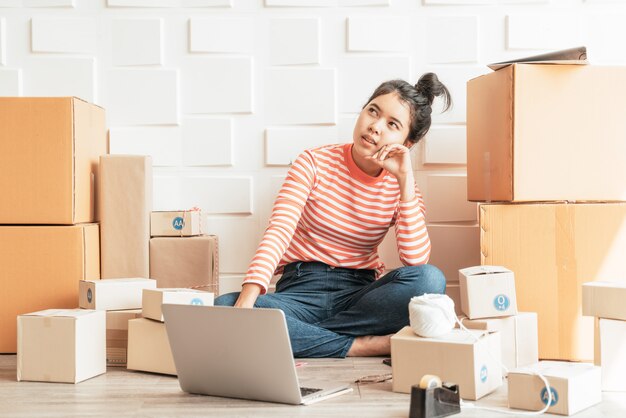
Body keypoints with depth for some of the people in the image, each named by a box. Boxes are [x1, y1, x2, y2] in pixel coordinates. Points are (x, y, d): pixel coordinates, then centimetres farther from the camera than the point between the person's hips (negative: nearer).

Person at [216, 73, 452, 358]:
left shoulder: (401, 187, 2)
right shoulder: (314, 163, -2)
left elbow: (416, 260, -16)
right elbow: (278, 232, -16)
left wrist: (405, 180, -17)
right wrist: (247, 298, -32)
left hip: (360, 293, 1)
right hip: (302, 289, -1)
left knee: (430, 279, -29)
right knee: (223, 309, -31)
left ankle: (302, 337, -21)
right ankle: (365, 346, -26)